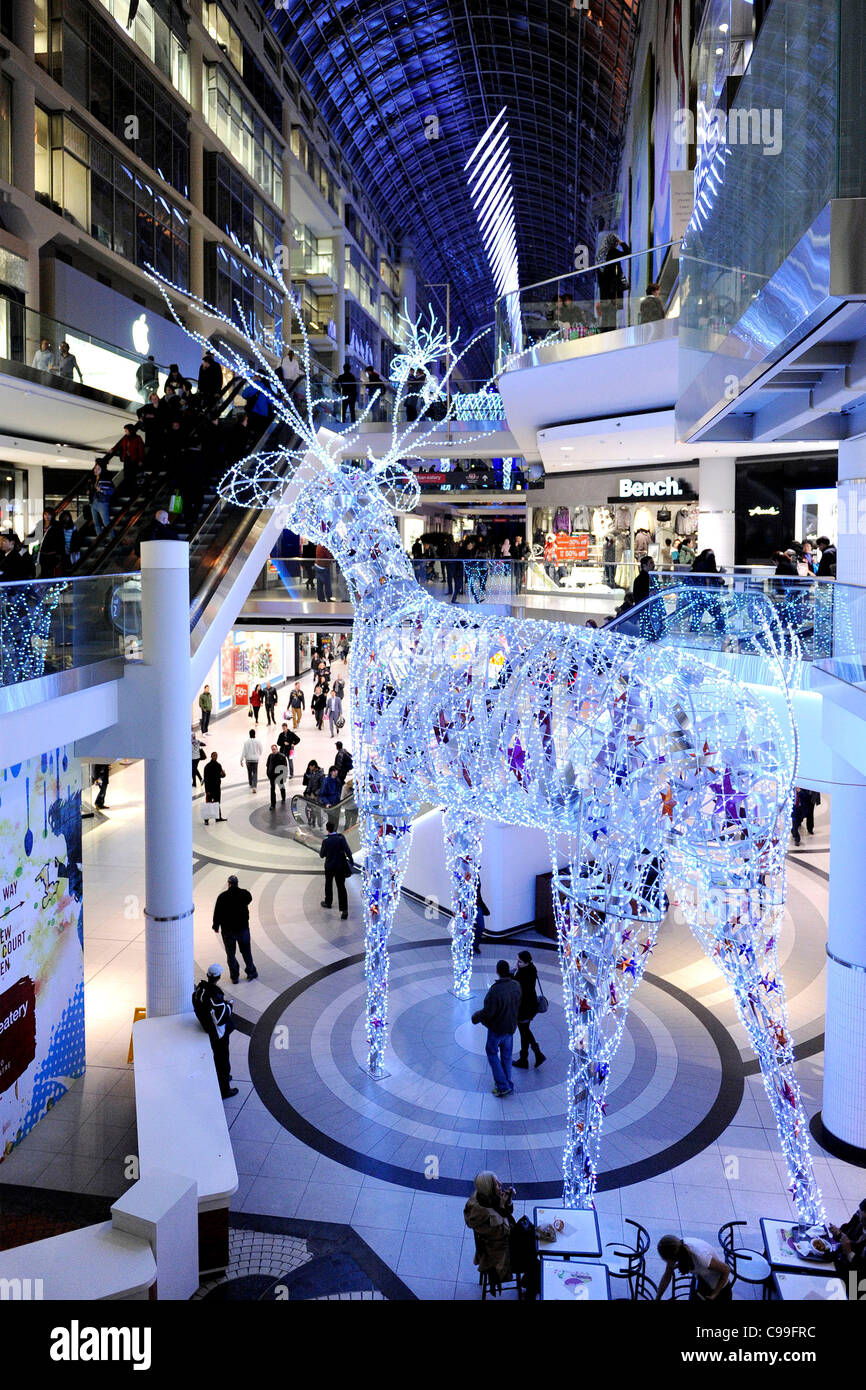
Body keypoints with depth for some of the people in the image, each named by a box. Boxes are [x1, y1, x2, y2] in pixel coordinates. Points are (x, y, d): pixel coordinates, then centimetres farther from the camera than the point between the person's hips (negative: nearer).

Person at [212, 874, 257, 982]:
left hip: (227, 930, -2)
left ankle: (234, 977, 16)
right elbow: (249, 899, 15)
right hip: (243, 928, 2)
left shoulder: (222, 896, -13)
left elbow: (217, 913, -8)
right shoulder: (244, 893, -8)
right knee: (246, 952, 18)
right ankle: (251, 972, 27)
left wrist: (216, 926, 6)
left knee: (231, 954, 11)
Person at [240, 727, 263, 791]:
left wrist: (241, 760, -7)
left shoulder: (246, 742, -11)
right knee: (255, 773, 0)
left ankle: (251, 785, 33)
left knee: (249, 773, 18)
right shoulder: (257, 741, -6)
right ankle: (254, 786, -15)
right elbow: (260, 750, 6)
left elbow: (244, 751, -12)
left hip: (248, 759, 0)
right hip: (255, 759, 0)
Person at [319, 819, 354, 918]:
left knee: (328, 885, 24)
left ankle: (328, 902, 42)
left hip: (329, 866, -1)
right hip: (341, 866, 1)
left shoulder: (326, 840, -15)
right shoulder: (341, 837, -13)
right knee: (341, 887, 3)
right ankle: (344, 909, -5)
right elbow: (347, 850, -13)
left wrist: (320, 849, 17)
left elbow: (322, 855, -4)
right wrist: (351, 860, 1)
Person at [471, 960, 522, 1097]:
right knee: (506, 1055, 20)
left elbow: (487, 1013, -24)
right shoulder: (516, 986, -10)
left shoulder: (495, 990, -31)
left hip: (496, 1028, -6)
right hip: (511, 1026, 6)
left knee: (492, 1053, 13)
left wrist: (475, 1017, -6)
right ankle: (507, 1085, 30)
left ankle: (502, 1086, 10)